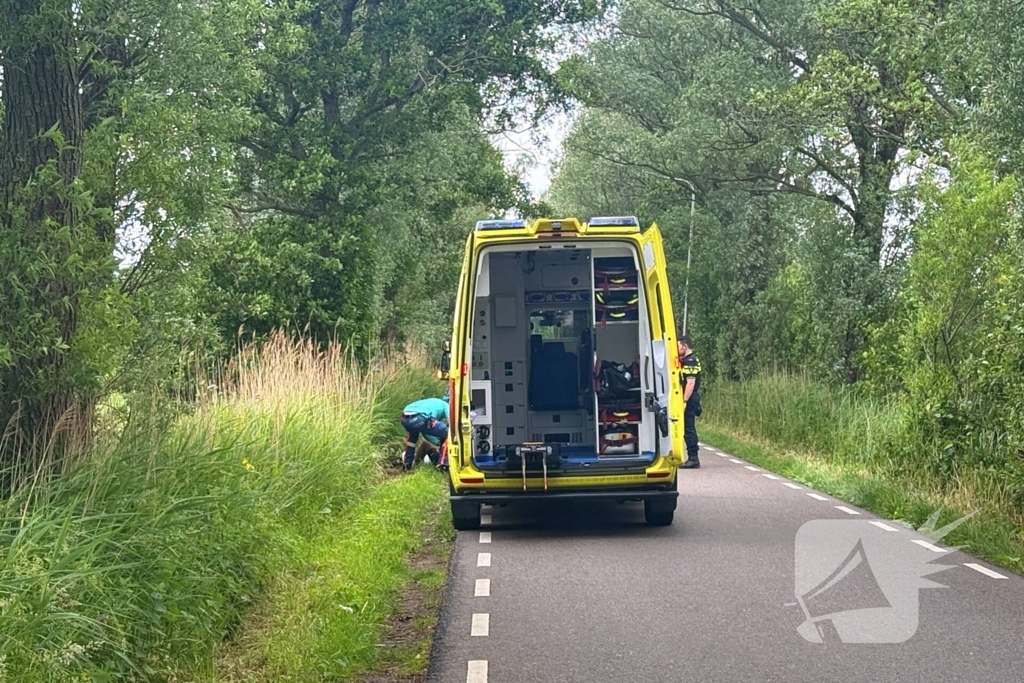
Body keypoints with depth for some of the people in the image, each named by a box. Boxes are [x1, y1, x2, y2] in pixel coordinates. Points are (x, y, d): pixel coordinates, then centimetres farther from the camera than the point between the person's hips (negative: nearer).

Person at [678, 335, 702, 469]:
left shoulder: (690, 361, -14)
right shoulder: (687, 360, 18)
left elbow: (690, 383, -22)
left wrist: (684, 401, -23)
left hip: (689, 399, -10)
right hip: (690, 399, 10)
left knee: (688, 429, -8)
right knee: (689, 429, 12)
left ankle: (693, 459, -7)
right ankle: (693, 458, 15)